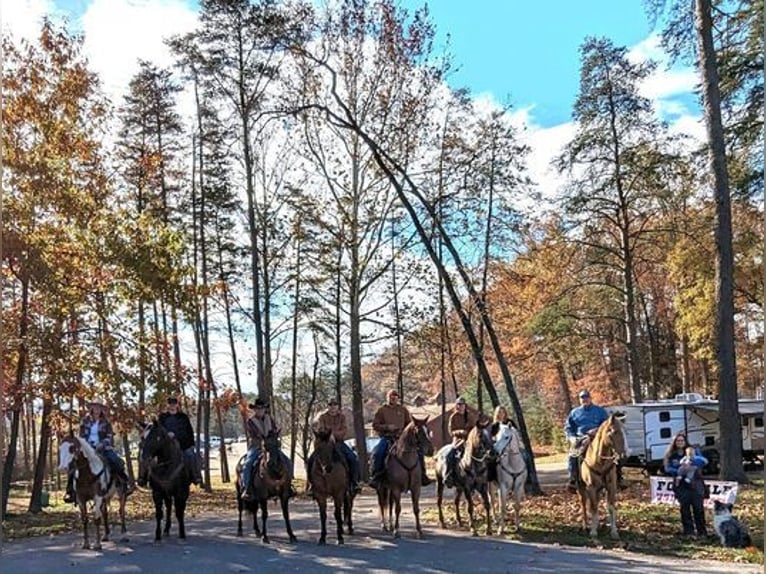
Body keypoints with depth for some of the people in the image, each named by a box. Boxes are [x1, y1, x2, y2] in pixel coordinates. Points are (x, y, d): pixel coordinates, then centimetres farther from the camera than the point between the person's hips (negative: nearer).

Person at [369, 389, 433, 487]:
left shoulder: (403, 410, 14)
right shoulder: (382, 410, 6)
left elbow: (409, 423, 18)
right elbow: (375, 425, 1)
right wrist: (386, 427, -14)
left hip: (402, 437, 3)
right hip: (387, 437, -3)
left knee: (418, 450, -9)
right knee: (377, 453, -29)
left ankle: (422, 475, 2)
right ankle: (376, 477, -17)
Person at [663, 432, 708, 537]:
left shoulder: (693, 451, 6)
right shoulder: (671, 455, 7)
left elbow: (704, 461, -5)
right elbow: (667, 469, 2)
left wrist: (693, 458, -23)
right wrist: (677, 471, -17)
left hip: (695, 483, -1)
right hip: (681, 484, 1)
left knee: (698, 507, -3)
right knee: (684, 508, -2)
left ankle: (702, 531, 6)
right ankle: (688, 530, 7)